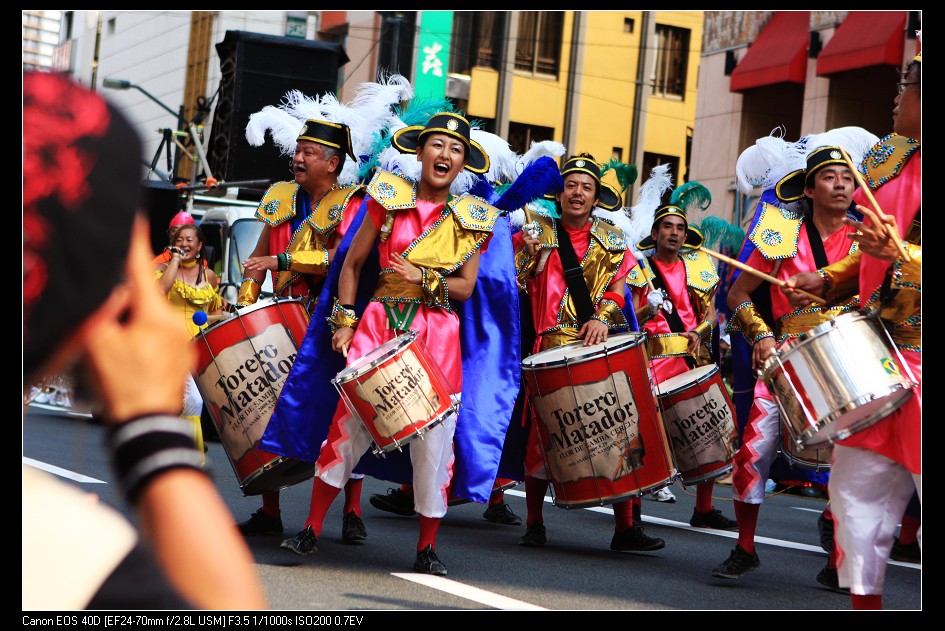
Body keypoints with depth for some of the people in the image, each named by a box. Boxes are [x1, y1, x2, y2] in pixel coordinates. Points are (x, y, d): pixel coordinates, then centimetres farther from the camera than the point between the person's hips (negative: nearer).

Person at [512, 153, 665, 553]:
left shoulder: (611, 240, 15)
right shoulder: (537, 231, 9)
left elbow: (617, 288, 6)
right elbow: (513, 281, 2)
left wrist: (602, 318, -12)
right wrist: (529, 249, -13)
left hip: (601, 346, 2)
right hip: (552, 349, -2)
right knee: (542, 434, -3)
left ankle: (626, 528, -3)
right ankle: (534, 524, 12)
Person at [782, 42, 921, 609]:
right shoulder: (890, 159, 12)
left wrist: (901, 255, -30)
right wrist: (827, 281, 12)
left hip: (918, 361, -8)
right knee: (858, 486, 9)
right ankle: (865, 599, 19)